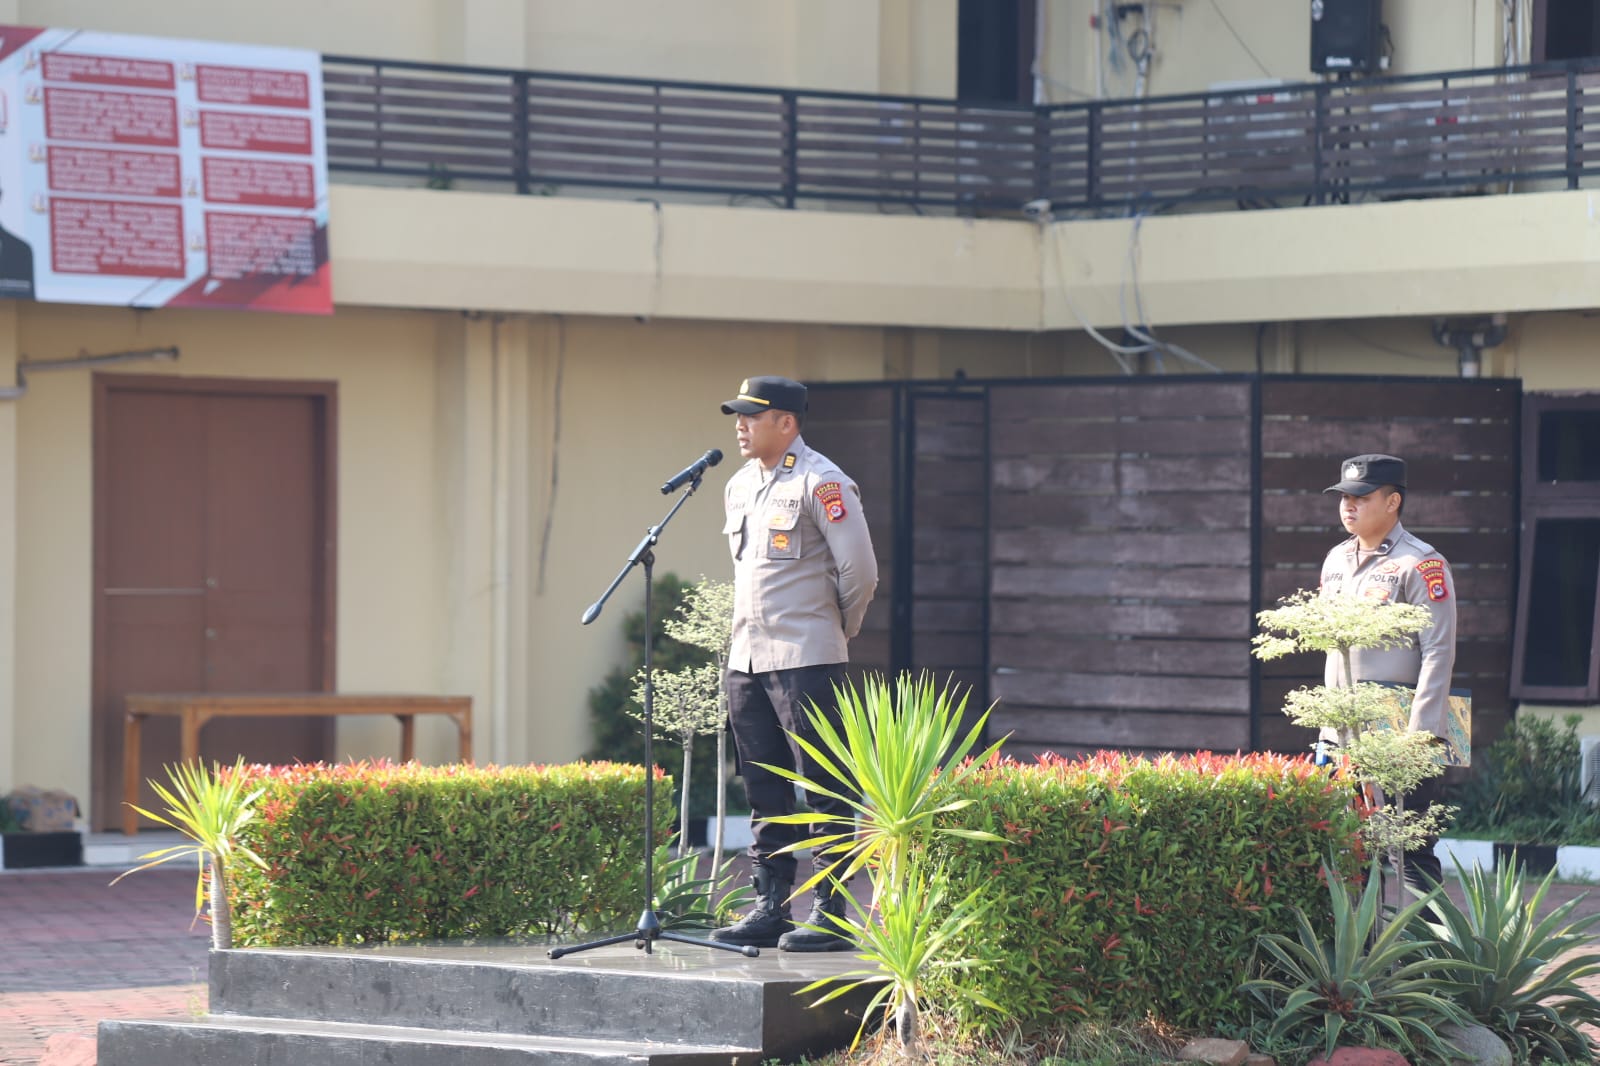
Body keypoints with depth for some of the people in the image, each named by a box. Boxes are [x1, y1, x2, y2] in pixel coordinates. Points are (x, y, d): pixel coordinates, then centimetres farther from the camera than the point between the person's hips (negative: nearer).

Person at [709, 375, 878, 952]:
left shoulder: (821, 483, -10)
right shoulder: (739, 487, 15)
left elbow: (859, 570, -10)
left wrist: (837, 628, 2)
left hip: (805, 660, -8)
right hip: (746, 658, 8)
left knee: (823, 789, -5)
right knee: (764, 790, 10)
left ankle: (830, 914, -4)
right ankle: (769, 908, 15)